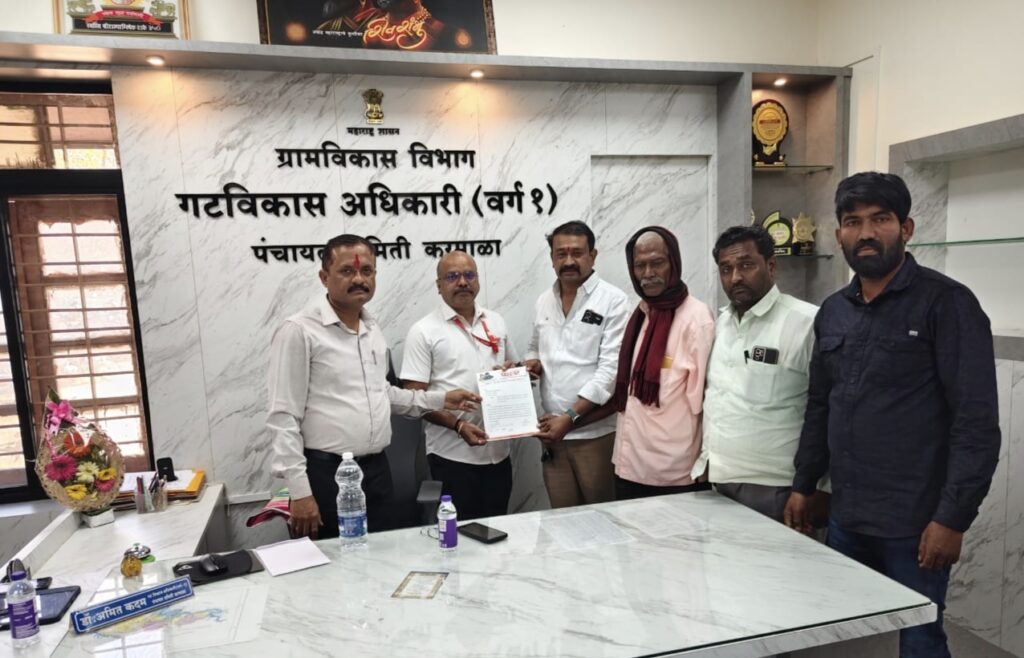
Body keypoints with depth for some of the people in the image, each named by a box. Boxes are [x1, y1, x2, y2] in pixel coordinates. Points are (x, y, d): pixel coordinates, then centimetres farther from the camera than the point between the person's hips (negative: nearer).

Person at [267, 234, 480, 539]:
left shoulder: (372, 329, 9)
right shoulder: (299, 331, -13)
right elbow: (284, 417, -13)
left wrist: (440, 400, 15)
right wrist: (299, 491, -16)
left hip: (377, 468, 6)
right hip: (326, 473, -6)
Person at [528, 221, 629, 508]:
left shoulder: (613, 300, -8)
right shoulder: (543, 302, 9)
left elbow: (610, 369, -14)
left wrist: (571, 416, -17)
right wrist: (532, 363, -1)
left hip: (596, 431, -4)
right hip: (552, 428, 5)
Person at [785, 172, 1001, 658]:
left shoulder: (946, 303, -9)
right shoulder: (832, 312, 8)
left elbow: (976, 421, -13)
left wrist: (953, 518, -16)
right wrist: (803, 485, 12)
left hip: (915, 524, -5)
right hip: (845, 518, 6)